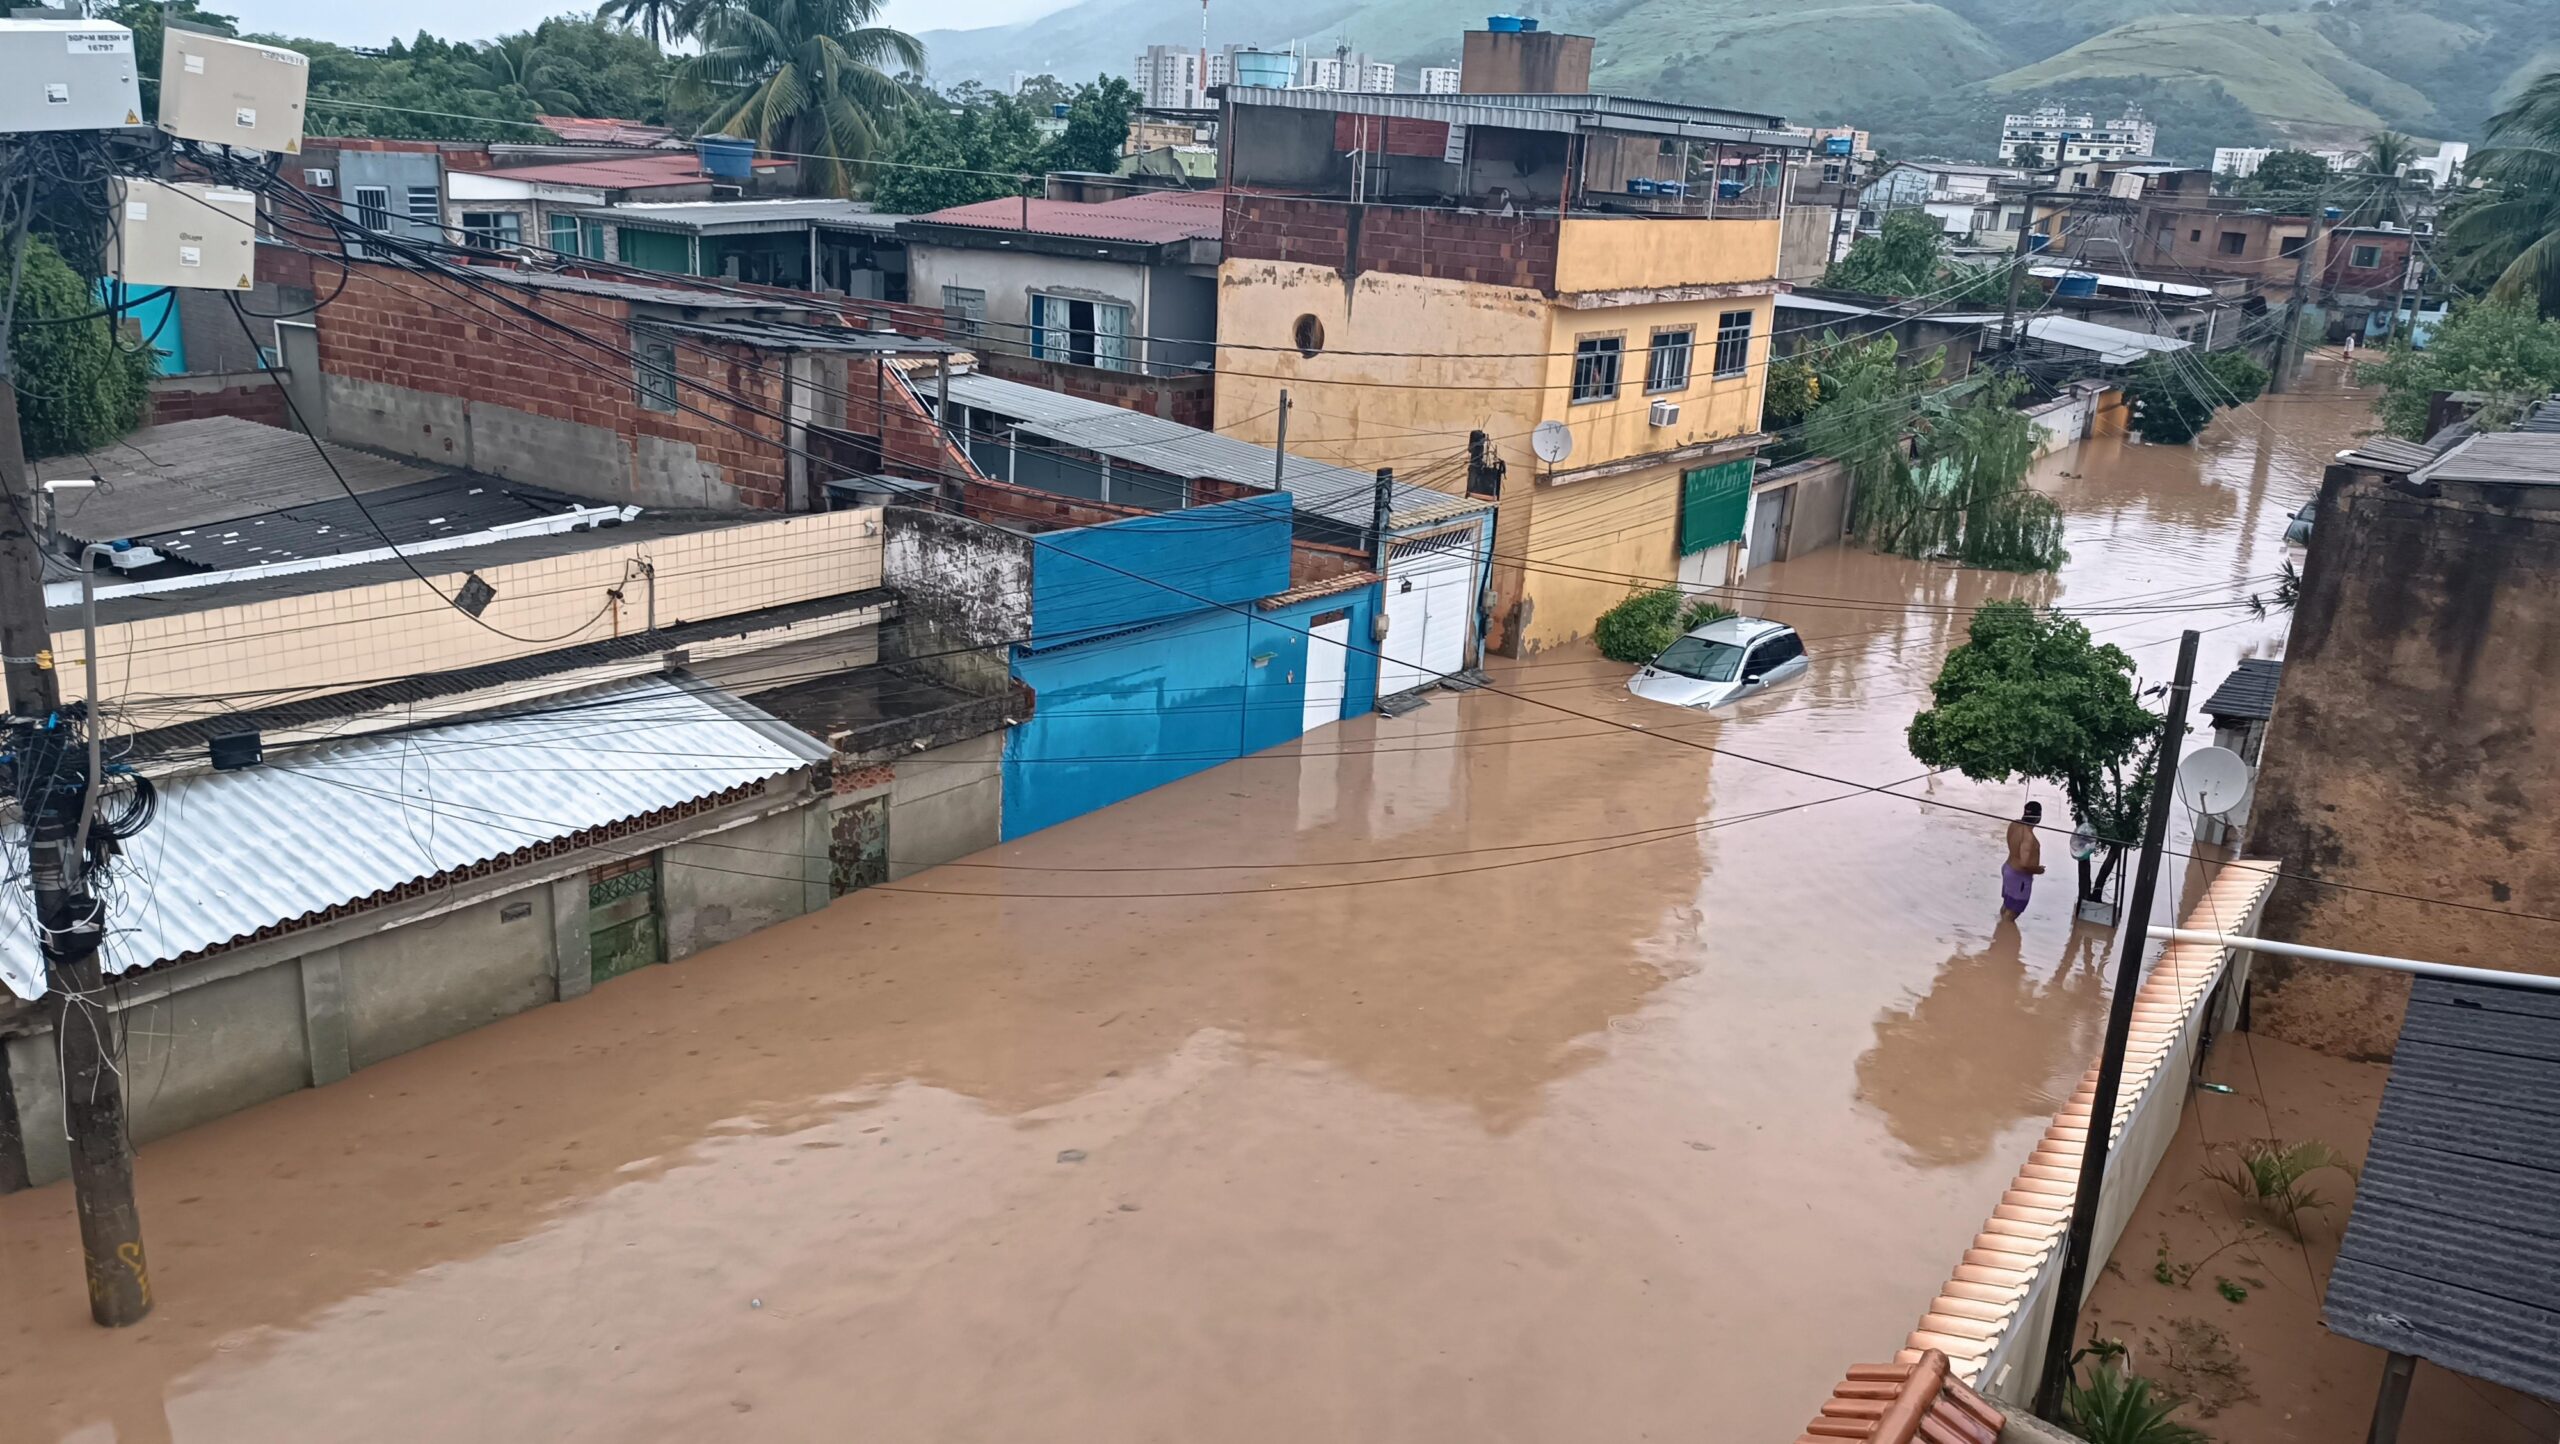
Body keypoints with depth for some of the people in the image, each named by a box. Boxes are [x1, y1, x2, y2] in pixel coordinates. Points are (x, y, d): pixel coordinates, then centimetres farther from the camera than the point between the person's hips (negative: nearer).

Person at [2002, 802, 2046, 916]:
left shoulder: (2015, 824, -5)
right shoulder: (2028, 836, -31)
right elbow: (2024, 864, -34)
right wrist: (2037, 869, -17)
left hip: (2009, 869, 9)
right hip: (2019, 876, -9)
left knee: (2007, 904, 26)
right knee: (2013, 911, 5)